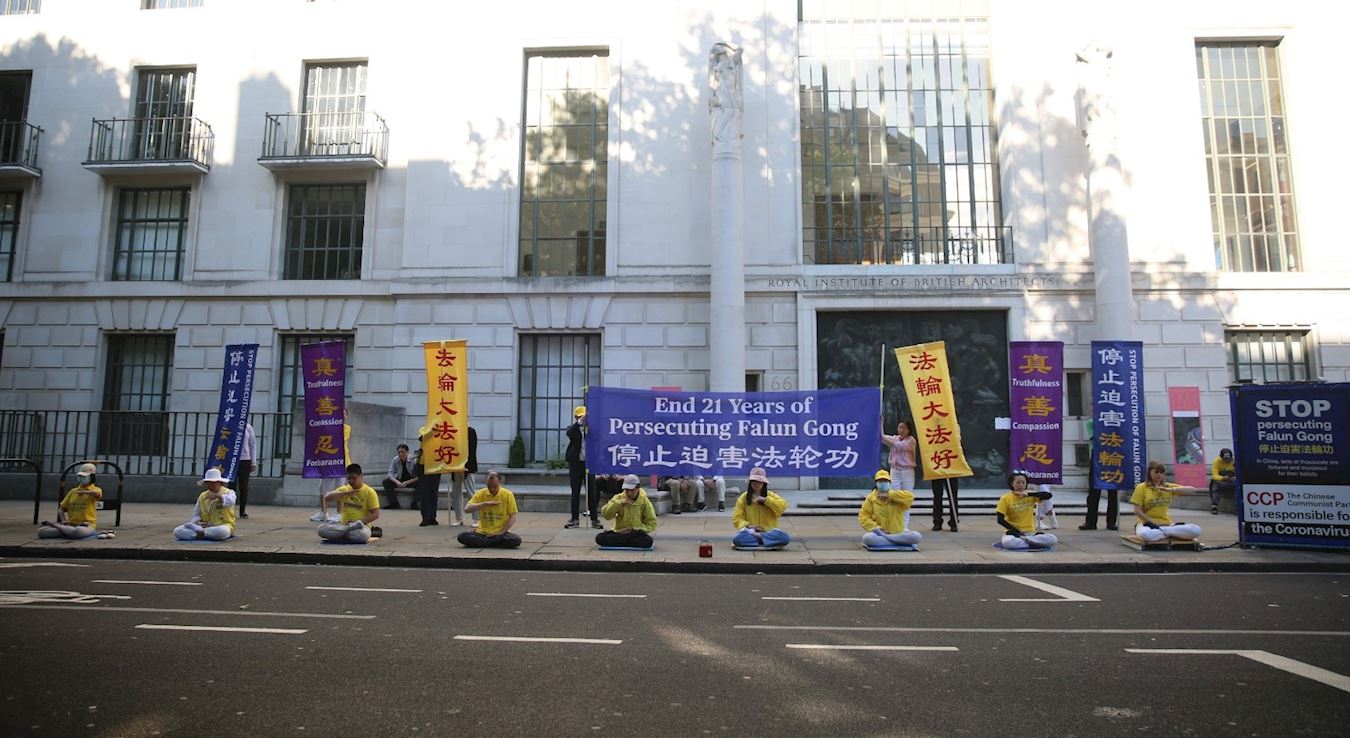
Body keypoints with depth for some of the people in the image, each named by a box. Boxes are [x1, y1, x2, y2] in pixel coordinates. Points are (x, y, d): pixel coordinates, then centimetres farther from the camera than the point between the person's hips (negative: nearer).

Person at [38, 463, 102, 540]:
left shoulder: (95, 489, -1)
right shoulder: (73, 491, 16)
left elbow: (97, 493, -29)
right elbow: (61, 509, 20)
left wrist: (82, 492, -15)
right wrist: (64, 521, 0)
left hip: (87, 526, -5)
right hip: (70, 525, 5)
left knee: (78, 532, -41)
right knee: (41, 531, -13)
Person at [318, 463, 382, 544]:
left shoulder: (369, 492, -1)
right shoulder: (344, 489, 11)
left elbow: (375, 514, -6)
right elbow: (326, 498, -5)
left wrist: (359, 522, -17)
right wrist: (345, 493, -16)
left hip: (362, 525, -5)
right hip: (343, 524, 5)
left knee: (362, 535, -41)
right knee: (321, 529, -24)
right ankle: (351, 529, -18)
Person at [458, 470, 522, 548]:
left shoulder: (508, 495, -3)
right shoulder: (480, 494, 1)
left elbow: (513, 517, -2)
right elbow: (466, 509, -9)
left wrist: (501, 532, -12)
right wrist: (485, 503, -16)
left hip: (500, 533, -1)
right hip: (482, 533, 1)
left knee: (516, 540, -31)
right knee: (462, 537, -25)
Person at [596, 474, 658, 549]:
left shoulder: (644, 501, -2)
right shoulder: (618, 498, 1)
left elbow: (652, 523, -1)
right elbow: (605, 514, -10)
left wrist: (635, 530, -12)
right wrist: (619, 503, -20)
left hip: (637, 534, -1)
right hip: (619, 532, 2)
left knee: (648, 541, -35)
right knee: (599, 538, -26)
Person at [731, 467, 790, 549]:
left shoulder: (770, 496, 11)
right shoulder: (743, 497, 10)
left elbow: (783, 506, -7)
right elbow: (736, 518, 6)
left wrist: (766, 500, -14)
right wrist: (748, 525, -12)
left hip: (769, 531, 0)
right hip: (750, 531, 0)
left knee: (784, 537, -32)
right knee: (737, 538, -36)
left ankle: (755, 537, -26)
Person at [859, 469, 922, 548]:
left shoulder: (896, 497, 3)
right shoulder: (871, 498, 4)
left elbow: (910, 497, -16)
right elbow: (863, 516, 3)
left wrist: (889, 495, -16)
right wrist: (876, 527, -12)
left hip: (899, 533, 1)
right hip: (879, 533, -1)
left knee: (917, 537, -26)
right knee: (867, 538, -34)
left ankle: (883, 537, -19)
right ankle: (898, 542, -22)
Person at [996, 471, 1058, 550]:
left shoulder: (1031, 496, 4)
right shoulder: (1005, 499, -2)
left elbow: (1049, 495, -13)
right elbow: (1000, 519, -7)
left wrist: (1028, 494, -22)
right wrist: (1016, 531, -15)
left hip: (1030, 533, 2)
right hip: (1014, 533, -2)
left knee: (1053, 539, -22)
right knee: (1007, 542, -38)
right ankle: (1032, 543, -17)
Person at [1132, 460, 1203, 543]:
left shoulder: (1168, 486, 12)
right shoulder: (1141, 487, -1)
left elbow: (1193, 490, -1)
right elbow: (1137, 511, -5)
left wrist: (1172, 490, -14)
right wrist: (1153, 523, -13)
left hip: (1166, 524, 4)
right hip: (1148, 524, -4)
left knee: (1196, 530, -21)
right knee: (1145, 535, -42)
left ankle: (1162, 531, -15)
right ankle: (1168, 533, -14)